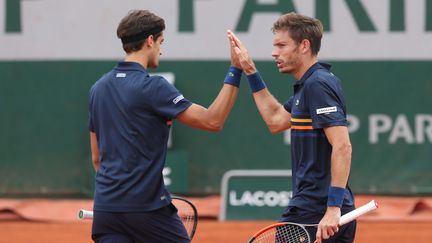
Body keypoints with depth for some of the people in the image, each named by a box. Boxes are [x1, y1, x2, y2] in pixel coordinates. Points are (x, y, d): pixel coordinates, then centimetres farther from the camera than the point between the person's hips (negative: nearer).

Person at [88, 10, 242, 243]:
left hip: (105, 206, 6)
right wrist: (235, 71, -10)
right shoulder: (153, 87, -11)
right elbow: (212, 121, -13)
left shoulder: (98, 88, 11)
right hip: (147, 206, -6)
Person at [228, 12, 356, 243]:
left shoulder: (319, 84, -14)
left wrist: (333, 208, -26)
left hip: (313, 213, -9)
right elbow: (276, 120, 28)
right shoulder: (308, 84, 16)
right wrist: (251, 72, 23)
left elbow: (342, 146, -22)